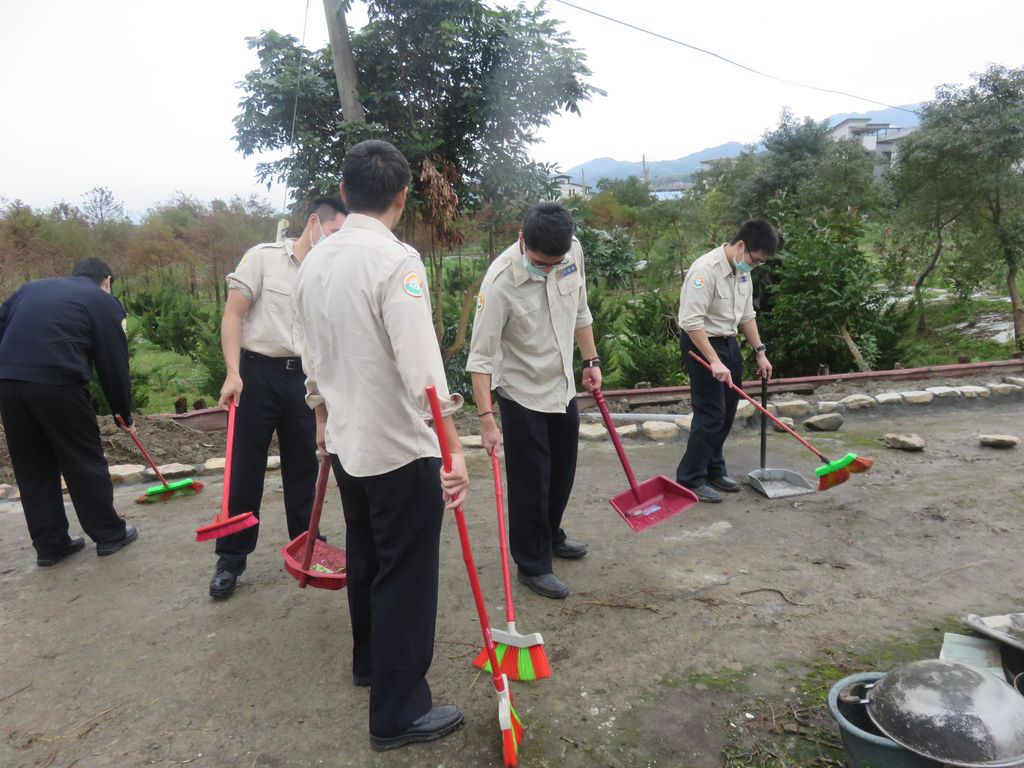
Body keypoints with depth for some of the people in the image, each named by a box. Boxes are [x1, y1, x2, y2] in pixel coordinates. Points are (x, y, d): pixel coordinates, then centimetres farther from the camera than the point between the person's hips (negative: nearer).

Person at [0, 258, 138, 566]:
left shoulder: (31, 287, 27)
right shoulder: (103, 301, 11)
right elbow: (114, 364, 9)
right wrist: (125, 414, 19)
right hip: (57, 383, -5)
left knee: (32, 469, 14)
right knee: (85, 462, 9)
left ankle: (50, 545, 22)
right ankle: (109, 534, 19)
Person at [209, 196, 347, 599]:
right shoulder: (263, 257, -5)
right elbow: (233, 315, -7)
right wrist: (233, 373, -15)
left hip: (302, 377, 4)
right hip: (258, 373, -4)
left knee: (303, 467, 12)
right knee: (246, 470, 3)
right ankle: (231, 559, 16)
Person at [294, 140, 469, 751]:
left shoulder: (316, 261, 4)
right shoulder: (397, 260, -19)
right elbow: (423, 368, -28)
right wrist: (454, 448, -27)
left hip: (347, 443, 8)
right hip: (401, 449, -8)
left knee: (366, 561, 24)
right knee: (406, 580, 5)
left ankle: (370, 660, 45)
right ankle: (400, 713, 19)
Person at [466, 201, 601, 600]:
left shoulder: (574, 252, -10)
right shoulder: (501, 280, -28)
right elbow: (481, 355, -25)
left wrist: (591, 361, 11)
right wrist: (486, 418, -27)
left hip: (563, 385, 7)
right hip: (523, 393, -6)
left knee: (562, 472, 20)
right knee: (530, 483, 2)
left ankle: (550, 535, 43)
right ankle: (532, 565, 20)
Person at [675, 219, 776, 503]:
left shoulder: (743, 271, 5)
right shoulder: (706, 269, -23)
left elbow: (746, 315, 15)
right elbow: (691, 321, -27)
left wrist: (760, 352, 10)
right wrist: (714, 362, -29)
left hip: (729, 342, 9)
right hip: (702, 344, -9)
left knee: (727, 413, 13)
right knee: (711, 414, -8)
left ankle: (713, 469, 28)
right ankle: (689, 480, 2)